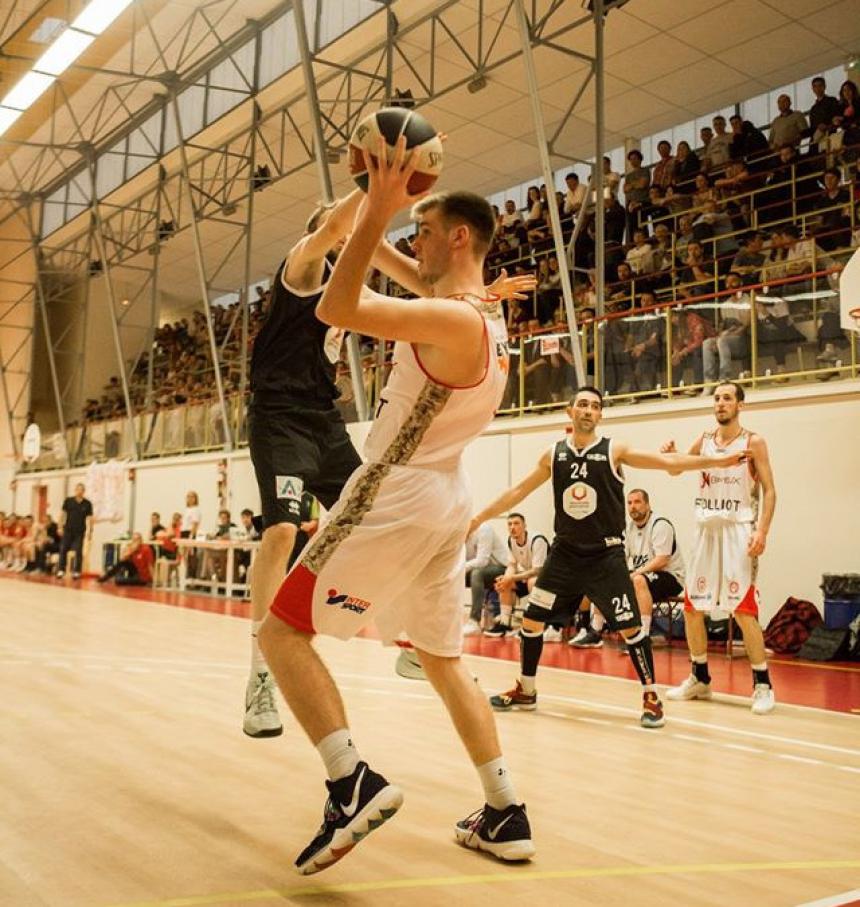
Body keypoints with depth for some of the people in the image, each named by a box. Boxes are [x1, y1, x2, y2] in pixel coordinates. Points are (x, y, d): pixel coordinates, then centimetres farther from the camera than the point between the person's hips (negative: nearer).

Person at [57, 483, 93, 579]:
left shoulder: (87, 504, 2)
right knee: (63, 550, 0)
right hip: (68, 530, 1)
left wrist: (89, 531, -5)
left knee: (78, 552, 1)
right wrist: (60, 527, -2)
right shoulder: (68, 501, 3)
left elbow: (89, 518, 1)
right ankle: (61, 570, 6)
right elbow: (62, 514, 4)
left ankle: (76, 572, 6)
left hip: (80, 531, -1)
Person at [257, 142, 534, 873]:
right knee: (445, 661, 18)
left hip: (397, 501, -9)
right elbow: (418, 278, 28)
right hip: (444, 504, 9)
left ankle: (353, 783, -12)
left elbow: (336, 308, -25)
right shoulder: (484, 312, 10)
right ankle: (506, 816, 21)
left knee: (282, 631, -1)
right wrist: (377, 218, 16)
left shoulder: (454, 320, -19)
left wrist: (377, 213, -20)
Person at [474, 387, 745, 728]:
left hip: (606, 556, -3)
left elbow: (668, 462, -12)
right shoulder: (554, 454, 4)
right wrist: (479, 518, 9)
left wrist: (716, 460, -23)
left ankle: (650, 697, 13)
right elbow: (519, 490, 10)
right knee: (532, 620, 6)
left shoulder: (614, 450, -6)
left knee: (630, 627, -4)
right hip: (565, 553, 3)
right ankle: (526, 691, 24)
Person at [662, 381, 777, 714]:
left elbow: (769, 490, -6)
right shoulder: (704, 440, 10)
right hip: (706, 529, 6)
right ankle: (700, 679, 22)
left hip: (738, 530, -5)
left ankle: (762, 684, 2)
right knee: (692, 606, 7)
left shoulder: (753, 442, -3)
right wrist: (670, 455, -7)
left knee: (743, 608, -11)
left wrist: (762, 531, -19)